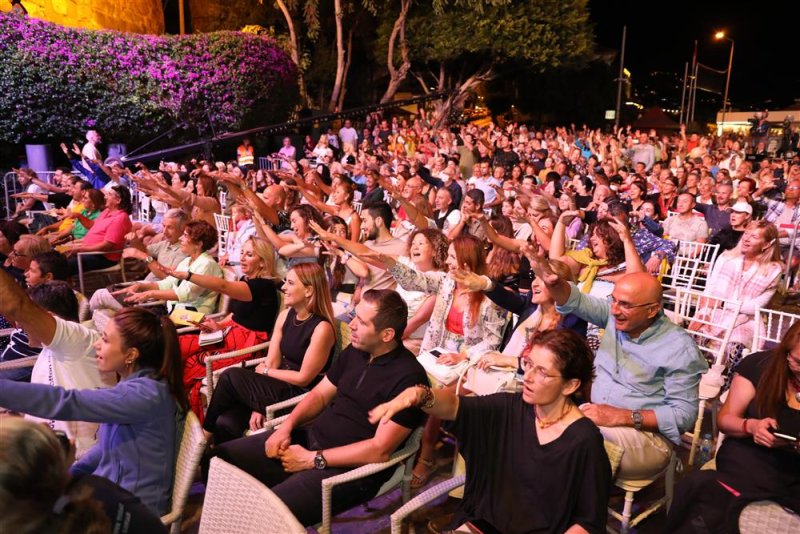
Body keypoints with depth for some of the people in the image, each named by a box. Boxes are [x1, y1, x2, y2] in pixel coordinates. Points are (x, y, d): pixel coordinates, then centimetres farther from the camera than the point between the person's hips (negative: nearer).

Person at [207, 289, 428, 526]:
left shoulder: (408, 377, -19)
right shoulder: (354, 350, 6)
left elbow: (380, 450, -21)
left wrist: (313, 459, -17)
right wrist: (287, 426, -4)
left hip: (348, 467, -7)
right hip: (310, 436, 8)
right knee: (219, 458, 1)